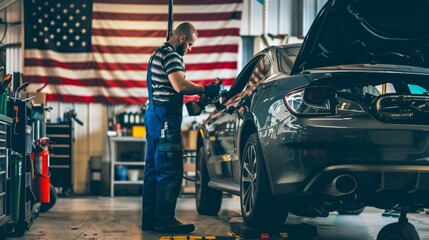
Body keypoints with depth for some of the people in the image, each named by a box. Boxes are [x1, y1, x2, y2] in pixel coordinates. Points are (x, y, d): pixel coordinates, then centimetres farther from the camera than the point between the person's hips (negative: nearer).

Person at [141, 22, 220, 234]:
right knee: (170, 171, -10)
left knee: (154, 170, 11)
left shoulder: (159, 54, 23)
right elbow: (180, 85, -21)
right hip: (165, 119, -11)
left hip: (154, 116, 11)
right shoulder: (170, 55, -10)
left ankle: (149, 219, 14)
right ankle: (165, 220, -10)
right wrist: (206, 89, -11)